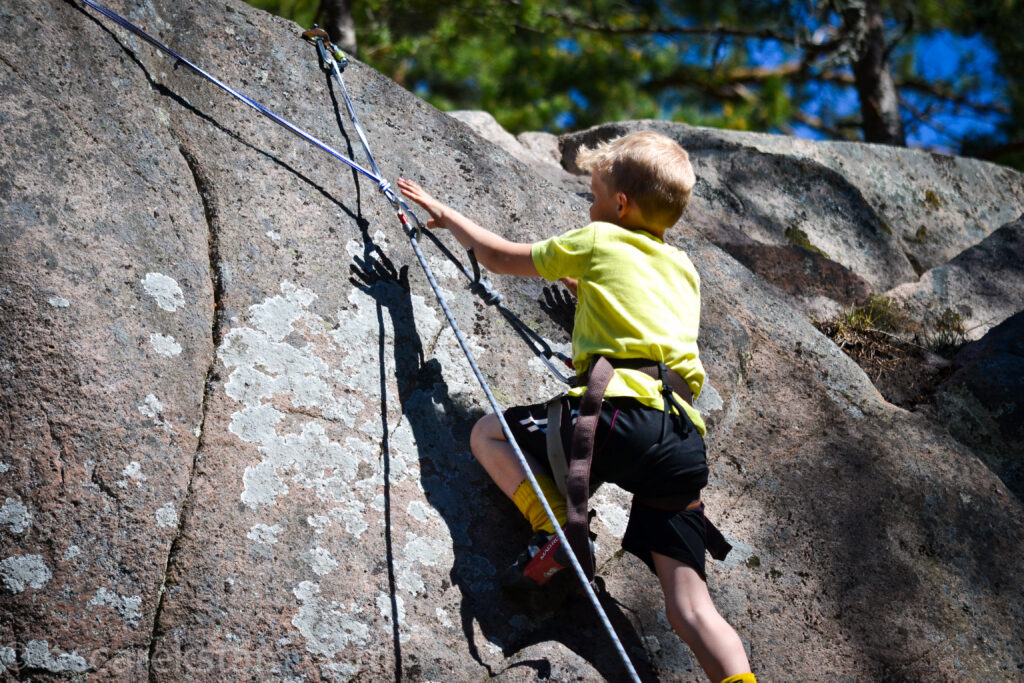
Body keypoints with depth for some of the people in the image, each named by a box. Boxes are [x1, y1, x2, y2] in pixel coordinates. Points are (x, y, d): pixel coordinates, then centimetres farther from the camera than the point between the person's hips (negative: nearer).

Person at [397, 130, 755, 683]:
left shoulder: (598, 241, 12)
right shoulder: (684, 270, 27)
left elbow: (500, 257, 24)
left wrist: (447, 216, 39)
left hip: (624, 415, -6)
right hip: (686, 445, 6)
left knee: (488, 432, 15)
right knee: (688, 606, 3)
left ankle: (553, 526, -8)